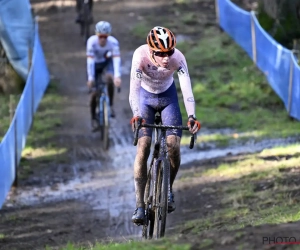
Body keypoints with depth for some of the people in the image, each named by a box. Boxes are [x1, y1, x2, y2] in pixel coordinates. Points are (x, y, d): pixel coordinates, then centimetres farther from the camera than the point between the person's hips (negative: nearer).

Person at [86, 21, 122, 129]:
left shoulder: (113, 42, -32)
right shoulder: (92, 41, -33)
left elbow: (116, 59, -39)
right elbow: (90, 60, -34)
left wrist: (117, 76, -52)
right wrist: (90, 78, -39)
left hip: (108, 61, 0)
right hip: (96, 63, 0)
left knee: (109, 79, -32)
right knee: (95, 92, -3)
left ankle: (110, 105, -10)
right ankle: (93, 118, 19)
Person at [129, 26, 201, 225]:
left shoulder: (178, 58, -30)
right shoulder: (141, 56, -33)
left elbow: (187, 89, -35)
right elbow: (134, 89, -39)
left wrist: (192, 117, -51)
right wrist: (136, 115, -56)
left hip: (168, 97, 1)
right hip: (145, 97, -1)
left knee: (173, 145, -16)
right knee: (143, 146, -17)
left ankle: (168, 190, 12)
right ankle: (140, 205, -16)